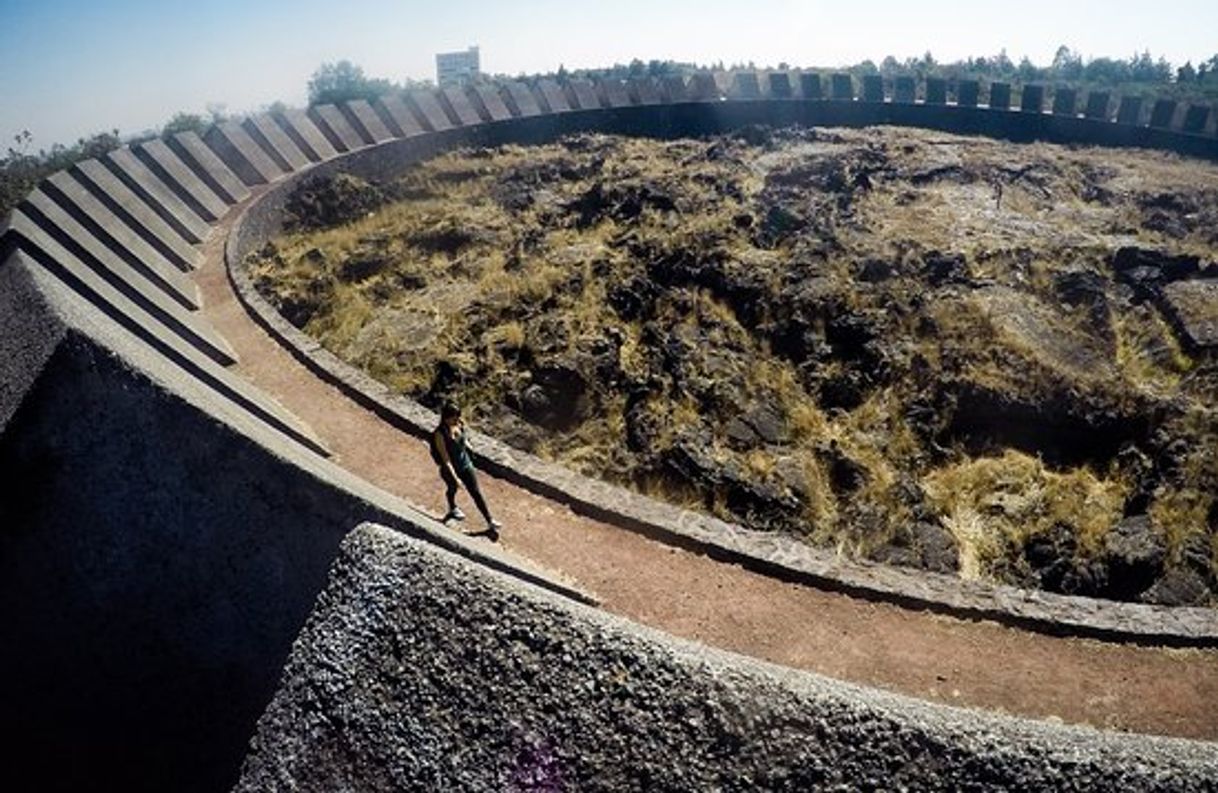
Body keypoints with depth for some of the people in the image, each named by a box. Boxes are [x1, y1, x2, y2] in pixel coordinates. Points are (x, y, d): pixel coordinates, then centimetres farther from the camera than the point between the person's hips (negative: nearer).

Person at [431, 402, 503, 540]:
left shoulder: (460, 424, -16)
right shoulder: (440, 434, -31)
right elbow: (445, 459, -31)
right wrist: (456, 478, -33)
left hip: (465, 464, 3)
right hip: (450, 470, -3)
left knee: (476, 493, 5)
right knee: (452, 489, 26)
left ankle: (490, 522, 13)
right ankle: (453, 509, 58)